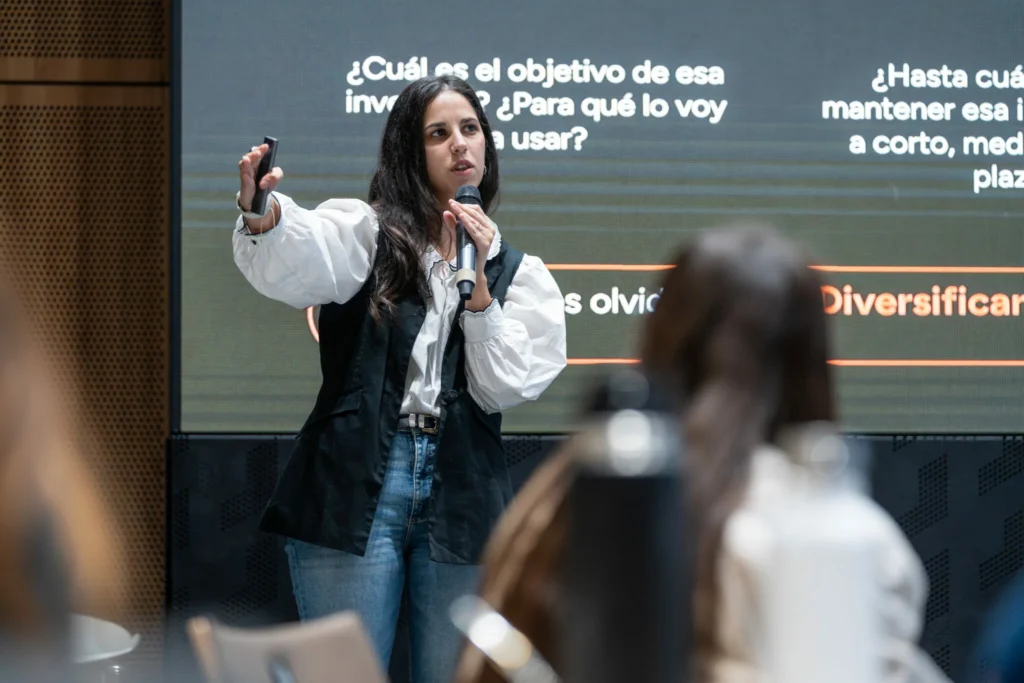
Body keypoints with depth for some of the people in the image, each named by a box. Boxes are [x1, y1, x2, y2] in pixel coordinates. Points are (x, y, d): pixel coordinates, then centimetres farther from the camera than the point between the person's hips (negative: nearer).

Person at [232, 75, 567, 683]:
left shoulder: (515, 270, 13)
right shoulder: (367, 233, 3)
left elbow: (501, 390, 2)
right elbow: (294, 264, -20)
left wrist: (479, 281, -8)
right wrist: (262, 220, -44)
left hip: (461, 497, 3)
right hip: (356, 486, -3)